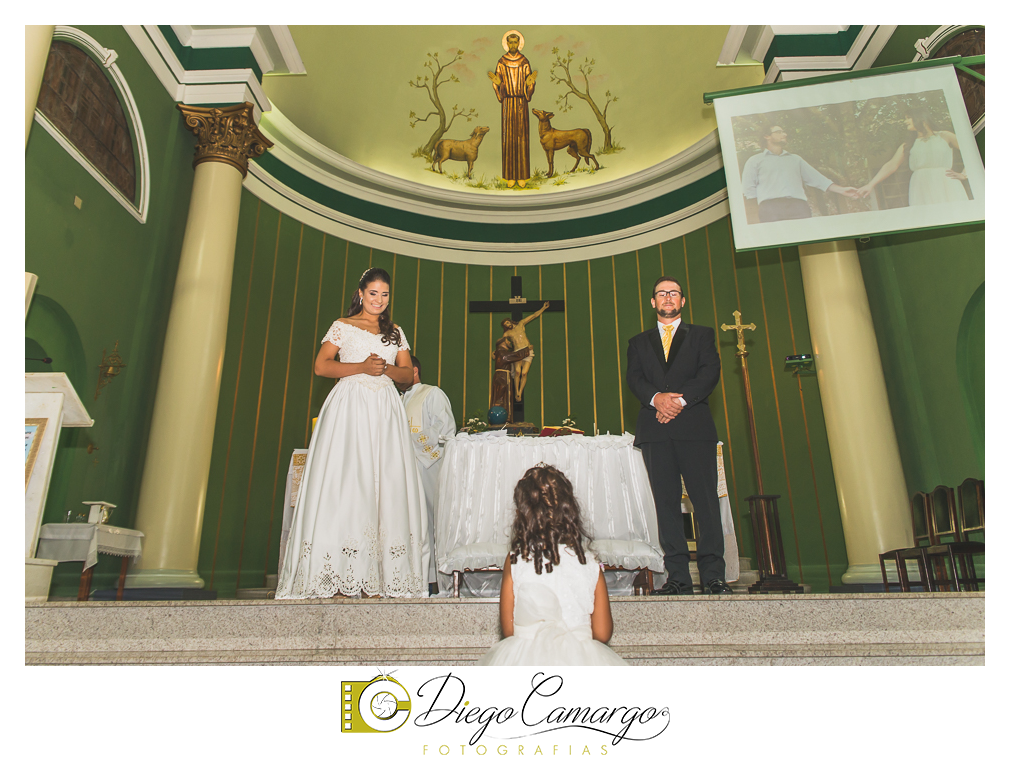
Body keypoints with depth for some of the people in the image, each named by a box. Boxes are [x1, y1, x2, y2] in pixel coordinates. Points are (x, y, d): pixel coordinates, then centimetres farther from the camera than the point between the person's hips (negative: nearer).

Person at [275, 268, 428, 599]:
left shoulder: (396, 332, 20)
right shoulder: (342, 327, 10)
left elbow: (407, 374, 14)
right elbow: (321, 366, -1)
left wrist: (386, 368, -7)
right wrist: (362, 367, -11)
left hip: (386, 410, 3)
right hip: (350, 407, -3)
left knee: (386, 483, -4)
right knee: (344, 483, -9)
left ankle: (380, 575, -1)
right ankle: (340, 574, -7)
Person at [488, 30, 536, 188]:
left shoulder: (525, 62, 1)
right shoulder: (501, 62, 2)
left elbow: (529, 86, 1)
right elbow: (498, 85, 1)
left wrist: (530, 81, -23)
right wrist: (496, 82, -23)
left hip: (522, 103, 0)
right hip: (507, 103, 0)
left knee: (522, 137, 1)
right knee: (508, 138, 0)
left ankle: (522, 175, 9)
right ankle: (510, 176, 8)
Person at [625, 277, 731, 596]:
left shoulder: (702, 335, 17)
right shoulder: (639, 342, 21)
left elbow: (710, 371, 1)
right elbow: (634, 378, 6)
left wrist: (681, 400, -13)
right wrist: (656, 398, -14)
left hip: (694, 426, -1)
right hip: (655, 429, 2)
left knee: (706, 500, -5)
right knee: (667, 503, 1)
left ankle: (714, 575, 1)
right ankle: (677, 576, 5)